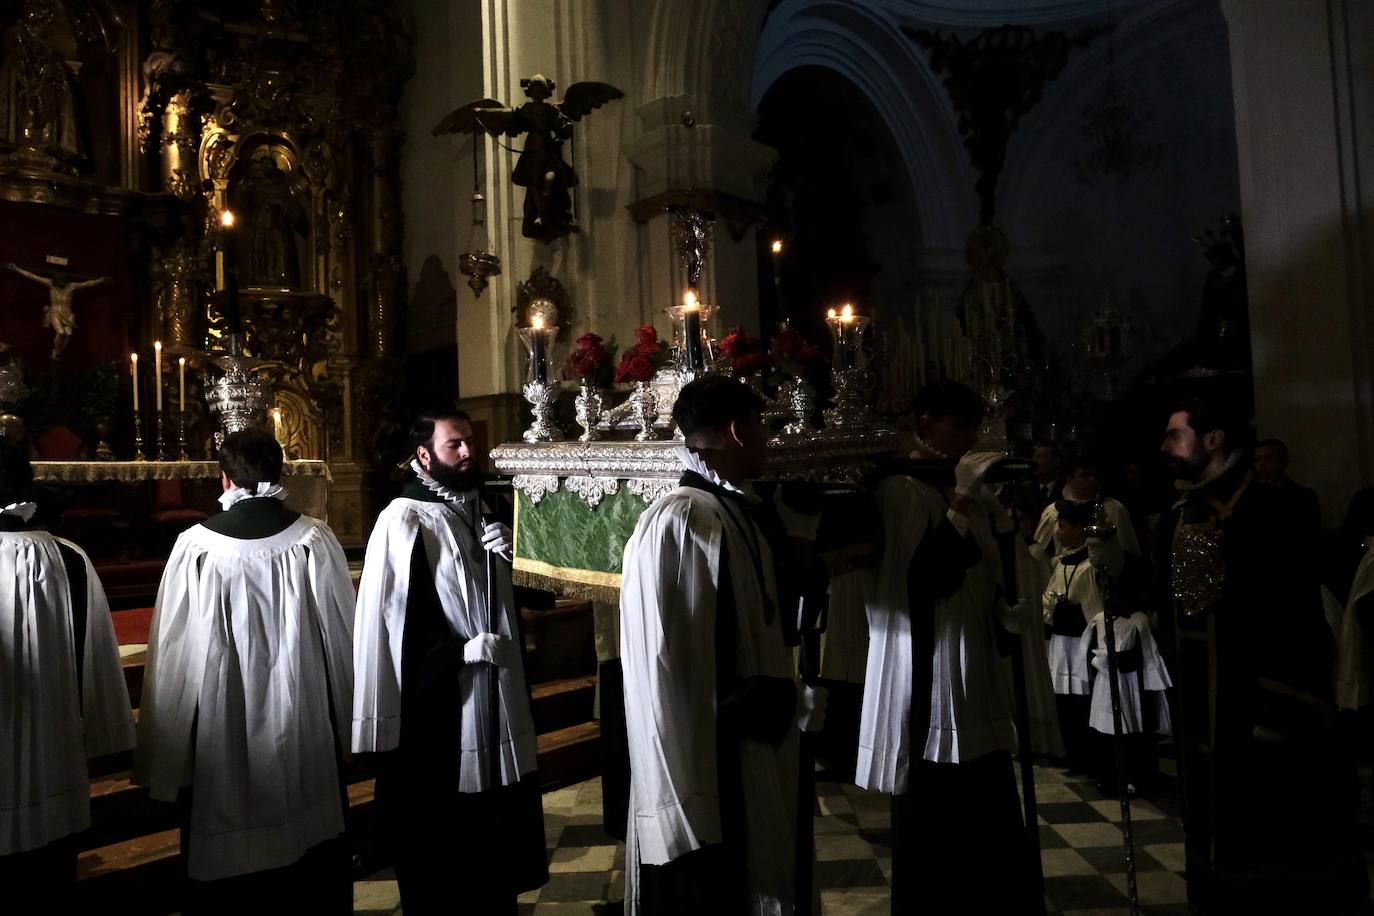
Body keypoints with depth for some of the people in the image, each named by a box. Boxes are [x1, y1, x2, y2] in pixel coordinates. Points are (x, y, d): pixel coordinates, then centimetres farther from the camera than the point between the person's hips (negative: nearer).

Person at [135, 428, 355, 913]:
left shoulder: (195, 546, -12)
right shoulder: (315, 539, -11)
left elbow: (174, 651, -7)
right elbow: (344, 635, -5)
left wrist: (169, 748, 5)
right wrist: (344, 718, 9)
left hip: (222, 735, 0)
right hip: (306, 728, 1)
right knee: (315, 872, 18)